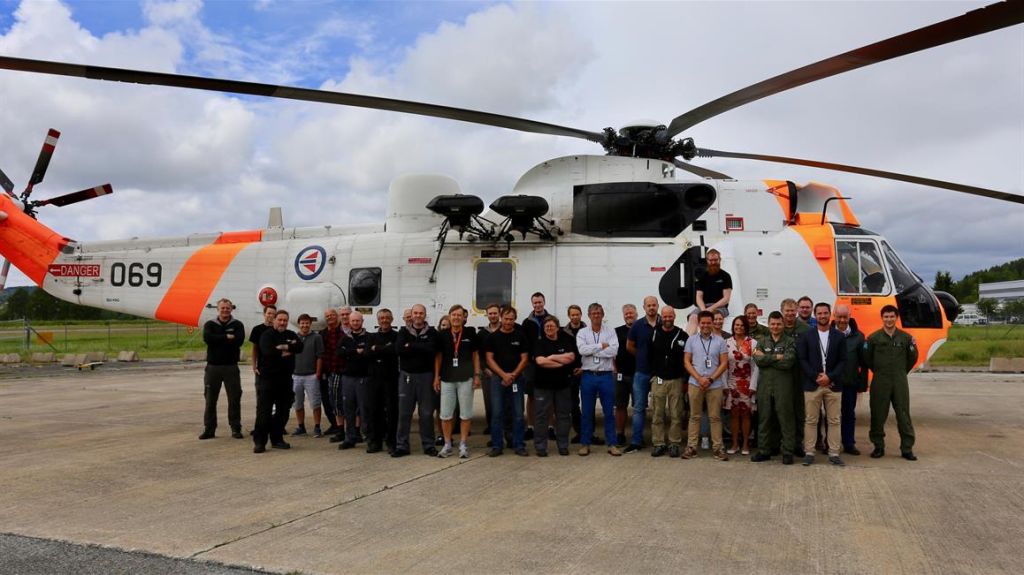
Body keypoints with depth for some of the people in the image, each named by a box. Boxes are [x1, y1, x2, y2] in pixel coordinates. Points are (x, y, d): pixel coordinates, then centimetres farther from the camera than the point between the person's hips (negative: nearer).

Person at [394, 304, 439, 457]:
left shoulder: (432, 333, 4)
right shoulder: (404, 332, 9)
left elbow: (431, 349, -15)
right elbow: (399, 349, -9)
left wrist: (410, 346, -11)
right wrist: (420, 349, -12)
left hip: (425, 375, -1)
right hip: (406, 375, 1)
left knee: (426, 413, 3)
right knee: (404, 412, 3)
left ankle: (428, 445, 13)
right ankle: (401, 446, 10)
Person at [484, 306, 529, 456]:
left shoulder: (521, 336, 5)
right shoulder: (492, 337, 4)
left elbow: (524, 358, 2)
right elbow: (489, 358, 0)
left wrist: (513, 375, -10)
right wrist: (503, 374, -10)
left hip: (517, 378, 0)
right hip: (497, 378, 0)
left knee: (518, 414, 2)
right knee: (496, 413, 2)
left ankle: (519, 445, 11)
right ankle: (496, 445, 11)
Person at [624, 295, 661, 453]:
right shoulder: (637, 325, 1)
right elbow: (629, 346, 11)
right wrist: (643, 357, 8)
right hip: (642, 372, 1)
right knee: (639, 408, 3)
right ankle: (636, 442, 8)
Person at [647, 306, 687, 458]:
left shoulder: (682, 335, 1)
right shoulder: (653, 334, 3)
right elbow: (648, 356, 7)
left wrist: (684, 378, 0)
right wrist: (653, 373, 2)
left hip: (676, 380, -1)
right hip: (658, 380, 1)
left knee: (676, 414, 2)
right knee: (657, 414, 3)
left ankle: (674, 444, 10)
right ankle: (658, 443, 10)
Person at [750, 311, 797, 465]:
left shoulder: (790, 342, 2)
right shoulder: (762, 341, 12)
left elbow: (788, 362, -13)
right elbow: (758, 360, -4)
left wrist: (766, 358, -8)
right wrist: (777, 357, -11)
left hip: (783, 386, -3)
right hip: (764, 385, 3)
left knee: (786, 419, 0)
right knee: (764, 419, 8)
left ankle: (788, 452, 8)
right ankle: (763, 451, 17)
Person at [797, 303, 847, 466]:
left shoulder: (839, 336, 6)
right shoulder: (806, 336, 4)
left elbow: (843, 361, 2)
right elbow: (802, 360, -1)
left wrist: (829, 377, -10)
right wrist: (816, 377, -10)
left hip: (833, 384, 1)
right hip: (812, 384, -1)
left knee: (834, 421, 4)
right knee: (811, 420, 2)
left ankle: (834, 453, 10)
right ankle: (809, 453, 7)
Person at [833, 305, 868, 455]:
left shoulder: (858, 336, 2)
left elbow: (864, 362, 2)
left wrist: (862, 383, -2)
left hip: (850, 382, 2)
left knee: (849, 414, 11)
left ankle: (849, 444, 22)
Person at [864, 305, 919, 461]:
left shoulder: (906, 337, 3)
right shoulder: (873, 338, 0)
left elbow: (913, 357, 13)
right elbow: (867, 358, 7)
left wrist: (902, 371, 13)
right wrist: (878, 371, 9)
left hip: (900, 382, 1)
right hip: (880, 382, -1)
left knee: (903, 415, 2)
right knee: (878, 415, 4)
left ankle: (907, 448, 10)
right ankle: (878, 446, 15)